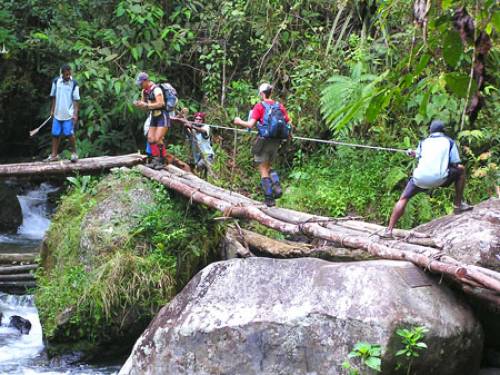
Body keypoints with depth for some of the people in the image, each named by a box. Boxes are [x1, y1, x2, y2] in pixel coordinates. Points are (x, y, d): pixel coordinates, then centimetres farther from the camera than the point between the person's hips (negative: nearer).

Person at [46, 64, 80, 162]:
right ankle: (54, 155, 14)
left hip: (69, 114, -3)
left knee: (69, 134, -4)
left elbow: (76, 100, -5)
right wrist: (52, 110, 10)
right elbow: (53, 97, 10)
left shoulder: (74, 84, -7)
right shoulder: (56, 81, 1)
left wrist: (75, 114, -10)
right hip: (57, 113, 3)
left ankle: (74, 153, 14)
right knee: (55, 134, 6)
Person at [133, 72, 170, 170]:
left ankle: (162, 161, -7)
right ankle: (155, 160, 9)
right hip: (154, 117, 9)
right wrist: (138, 104, -8)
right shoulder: (144, 91, 8)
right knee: (151, 139, 3)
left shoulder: (156, 89, -18)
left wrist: (146, 105, -30)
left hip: (163, 117, -9)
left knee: (158, 139, -15)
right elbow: (144, 106, 14)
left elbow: (160, 104, -29)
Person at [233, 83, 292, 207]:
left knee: (263, 170, 3)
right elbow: (289, 124, 5)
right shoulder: (280, 106, 7)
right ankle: (276, 186, -2)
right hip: (276, 141, 5)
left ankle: (269, 199, 0)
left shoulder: (259, 106, -7)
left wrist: (239, 122, 4)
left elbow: (250, 124, -13)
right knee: (269, 166, 22)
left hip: (264, 140, -5)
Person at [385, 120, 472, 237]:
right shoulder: (449, 142, 14)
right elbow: (455, 165, 11)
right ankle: (458, 205, 25)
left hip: (421, 179, 1)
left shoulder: (423, 142, 20)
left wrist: (412, 153, 54)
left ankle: (389, 230, 5)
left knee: (403, 199, 17)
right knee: (461, 170, 24)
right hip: (440, 179, -1)